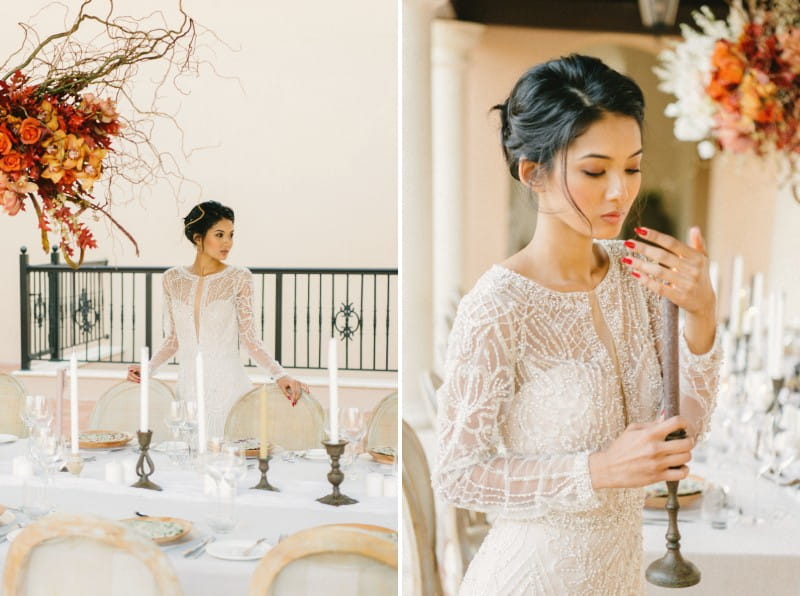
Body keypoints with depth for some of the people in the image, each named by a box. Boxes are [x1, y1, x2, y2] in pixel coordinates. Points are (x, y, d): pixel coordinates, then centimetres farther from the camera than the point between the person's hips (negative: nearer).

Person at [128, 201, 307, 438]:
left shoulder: (238, 278, -3)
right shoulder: (173, 278, 6)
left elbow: (250, 339, -4)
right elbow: (174, 338, 14)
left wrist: (280, 375, -16)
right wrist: (147, 368, 1)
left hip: (227, 383, -3)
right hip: (188, 383, 3)